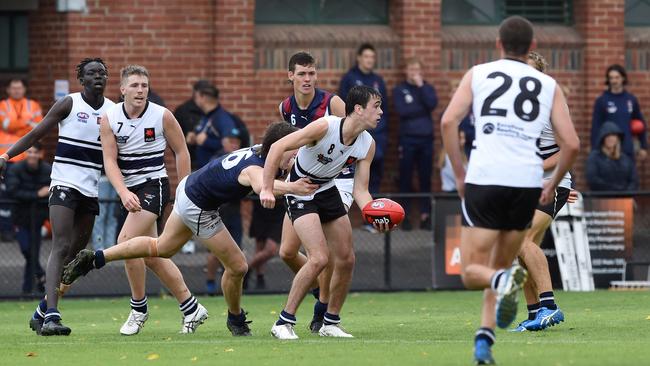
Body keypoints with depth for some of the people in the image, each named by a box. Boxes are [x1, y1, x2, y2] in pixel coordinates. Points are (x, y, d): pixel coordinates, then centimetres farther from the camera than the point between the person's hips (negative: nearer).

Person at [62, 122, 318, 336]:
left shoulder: (259, 150, -7)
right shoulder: (253, 168, -34)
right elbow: (261, 185, -60)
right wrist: (292, 188, -72)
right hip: (198, 208, -9)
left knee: (161, 248, 28)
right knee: (237, 266, 0)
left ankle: (95, 258, 32)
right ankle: (236, 320, 24)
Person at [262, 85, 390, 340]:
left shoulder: (367, 145, -8)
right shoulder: (325, 127, -28)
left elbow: (360, 190, -5)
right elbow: (278, 147, -28)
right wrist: (267, 189, -30)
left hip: (327, 192, 7)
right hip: (299, 193, -7)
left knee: (346, 260, 5)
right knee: (319, 258, -21)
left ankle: (330, 323, 22)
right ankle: (284, 323, -11)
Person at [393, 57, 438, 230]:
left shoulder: (427, 88, 11)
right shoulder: (399, 90, 5)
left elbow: (432, 104, -8)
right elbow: (402, 111, -10)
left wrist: (421, 86, -7)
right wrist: (422, 109, -5)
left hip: (426, 138, 2)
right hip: (408, 139, -2)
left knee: (425, 179, 2)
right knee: (406, 179, 0)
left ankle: (425, 215, 6)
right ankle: (405, 215, 4)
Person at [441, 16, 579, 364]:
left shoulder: (478, 74, 10)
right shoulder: (548, 85, 14)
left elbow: (449, 120, -3)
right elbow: (571, 144, 7)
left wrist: (459, 174, 6)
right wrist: (552, 185, 23)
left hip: (485, 180, -2)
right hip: (527, 183, 2)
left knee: (471, 272, 3)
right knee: (498, 267, 18)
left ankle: (503, 281, -31)